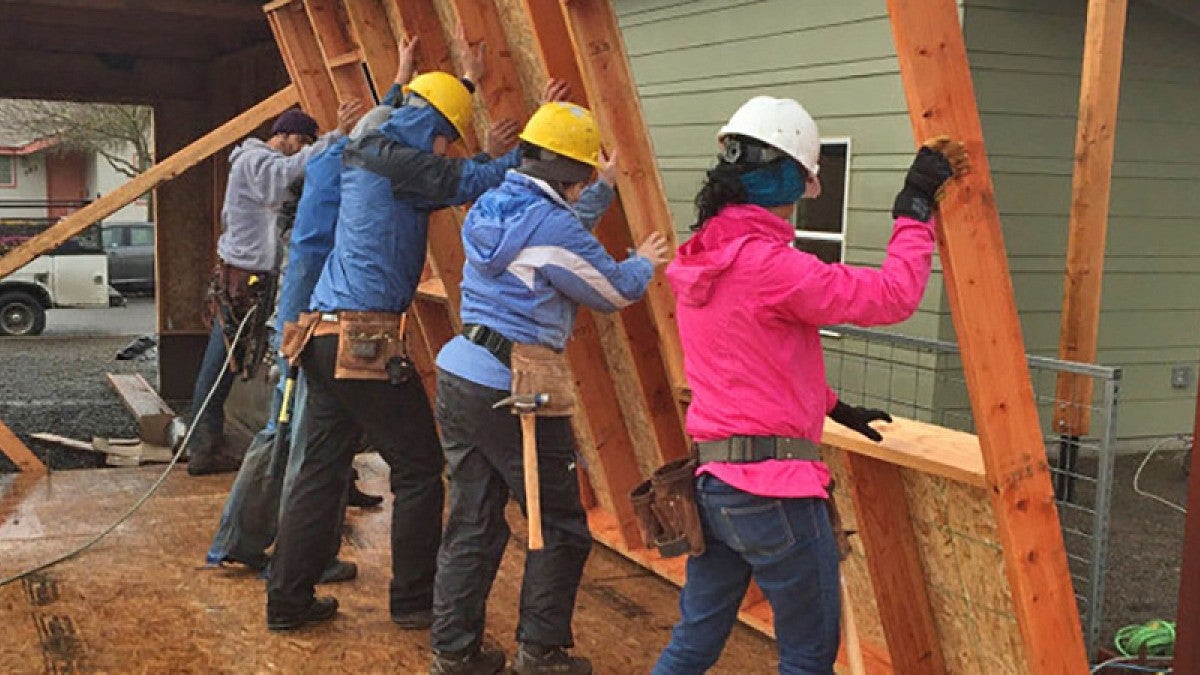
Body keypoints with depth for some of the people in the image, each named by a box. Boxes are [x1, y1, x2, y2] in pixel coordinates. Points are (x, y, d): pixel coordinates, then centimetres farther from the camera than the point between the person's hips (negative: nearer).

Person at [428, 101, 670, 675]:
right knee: (561, 527, 7)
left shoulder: (491, 207, 12)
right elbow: (616, 290, -3)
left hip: (457, 374, 9)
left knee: (472, 525, 15)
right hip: (512, 392, -9)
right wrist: (643, 263, 18)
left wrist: (603, 191, 38)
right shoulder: (551, 224, -14)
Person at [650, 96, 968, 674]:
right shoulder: (770, 264, -18)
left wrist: (831, 407, 28)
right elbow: (891, 297, -15)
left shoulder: (699, 260, 10)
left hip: (712, 479, 8)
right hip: (773, 486, -8)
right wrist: (915, 210, -4)